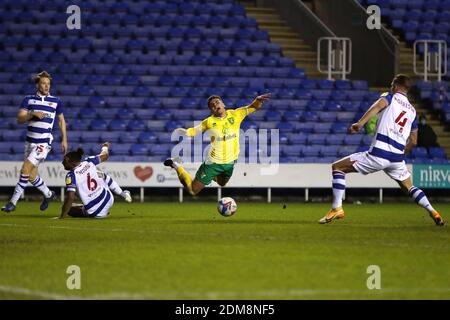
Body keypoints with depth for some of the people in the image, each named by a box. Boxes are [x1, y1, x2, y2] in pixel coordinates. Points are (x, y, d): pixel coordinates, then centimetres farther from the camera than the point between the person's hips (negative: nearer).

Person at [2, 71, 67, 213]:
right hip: (30, 141, 4)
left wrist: (64, 139, 13)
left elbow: (61, 120, 16)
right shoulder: (29, 99, 5)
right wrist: (33, 113, -20)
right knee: (32, 175, 7)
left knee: (25, 169, -16)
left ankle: (13, 201, -11)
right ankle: (48, 194, 34)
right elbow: (20, 119, -4)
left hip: (44, 143, -4)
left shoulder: (56, 101, 3)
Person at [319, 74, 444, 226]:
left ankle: (337, 208, -4)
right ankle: (433, 212, 10)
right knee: (409, 188, 27)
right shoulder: (412, 111, 21)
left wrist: (360, 123, -31)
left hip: (378, 154, -5)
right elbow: (413, 141, 23)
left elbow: (379, 105, -18)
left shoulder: (390, 97, 7)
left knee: (337, 167, 6)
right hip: (397, 158, 5)